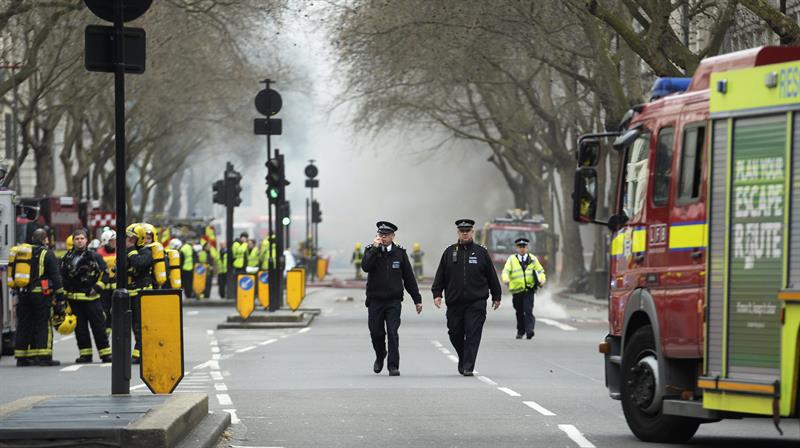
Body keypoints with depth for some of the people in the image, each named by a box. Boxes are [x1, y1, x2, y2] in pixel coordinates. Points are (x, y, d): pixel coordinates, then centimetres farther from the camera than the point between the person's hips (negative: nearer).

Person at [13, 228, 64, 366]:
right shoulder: (47, 254, -4)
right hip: (41, 296, -5)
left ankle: (21, 358, 9)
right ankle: (44, 356, -9)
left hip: (23, 294, 5)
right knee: (43, 325, -2)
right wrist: (60, 298, -3)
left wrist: (18, 292, 21)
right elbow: (55, 277, -6)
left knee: (23, 325, 9)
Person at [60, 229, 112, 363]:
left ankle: (105, 353, 0)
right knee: (80, 328, 5)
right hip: (74, 298, 3)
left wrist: (98, 287, -7)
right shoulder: (67, 257, 10)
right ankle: (85, 354, 10)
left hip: (91, 297, -3)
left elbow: (104, 272, 3)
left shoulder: (94, 256, 3)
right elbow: (61, 276, 13)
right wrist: (63, 293, 5)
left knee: (98, 326, -3)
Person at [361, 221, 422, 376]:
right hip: (375, 300, 1)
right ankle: (380, 357, 31)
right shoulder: (371, 251, 3)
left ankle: (393, 366, -7)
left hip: (393, 301, -1)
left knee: (392, 333, -10)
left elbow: (409, 277, 8)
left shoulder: (400, 253, 5)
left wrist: (417, 299, 8)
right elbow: (365, 267, -17)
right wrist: (375, 248, -18)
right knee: (376, 333, 4)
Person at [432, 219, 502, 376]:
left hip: (476, 302, -2)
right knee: (455, 334, 6)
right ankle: (463, 359, 30)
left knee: (472, 335, -9)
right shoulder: (450, 252, 9)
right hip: (454, 302, 2)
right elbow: (440, 275, 10)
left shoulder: (481, 252, 6)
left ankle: (468, 367, -8)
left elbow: (491, 276, 11)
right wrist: (437, 293, 1)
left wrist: (496, 296, 12)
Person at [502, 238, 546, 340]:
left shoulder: (533, 259, 11)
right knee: (519, 312, 9)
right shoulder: (512, 259, 7)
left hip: (529, 290, -1)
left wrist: (542, 280, -7)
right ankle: (520, 331, 23)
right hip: (516, 290, 1)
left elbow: (540, 270, 13)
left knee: (528, 311, -15)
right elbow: (506, 271, -5)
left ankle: (529, 330, -21)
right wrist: (505, 279, -26)